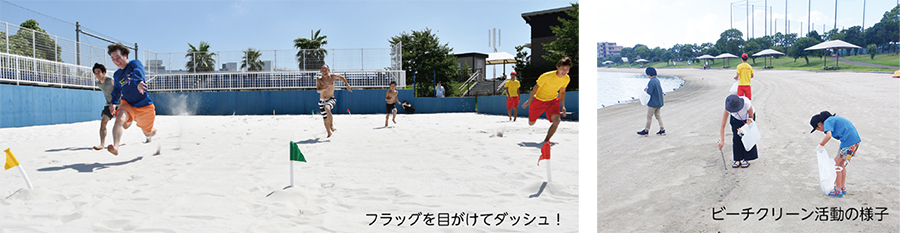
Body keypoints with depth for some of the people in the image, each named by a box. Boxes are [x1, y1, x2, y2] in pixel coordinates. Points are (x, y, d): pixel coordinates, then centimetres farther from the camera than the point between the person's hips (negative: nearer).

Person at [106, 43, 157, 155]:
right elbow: (116, 90, 21)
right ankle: (115, 147, -31)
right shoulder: (117, 75, 7)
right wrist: (113, 103, 2)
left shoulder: (135, 63, -10)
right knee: (119, 119, -30)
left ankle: (152, 132, 48)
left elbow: (138, 72, -34)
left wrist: (139, 82, -57)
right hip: (127, 104, 4)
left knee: (148, 133, 12)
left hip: (144, 105, -4)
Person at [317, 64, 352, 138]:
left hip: (331, 99, -2)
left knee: (327, 108, -36)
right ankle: (329, 133, 27)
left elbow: (341, 77, 15)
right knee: (325, 119, 6)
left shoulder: (333, 76, -6)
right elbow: (318, 90, -19)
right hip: (322, 101, 2)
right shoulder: (319, 79, -8)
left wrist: (348, 85, 17)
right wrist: (324, 89, -38)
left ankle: (332, 125, -31)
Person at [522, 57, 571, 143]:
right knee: (531, 123, 10)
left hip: (552, 101, 3)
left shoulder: (566, 79, -10)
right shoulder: (547, 76, -26)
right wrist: (529, 101, -8)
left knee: (556, 120, -25)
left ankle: (546, 140, -8)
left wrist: (563, 106, 1)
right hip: (539, 100, -3)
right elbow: (536, 87, -13)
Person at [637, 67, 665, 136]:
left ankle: (646, 130, 9)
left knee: (649, 116, 1)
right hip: (659, 102, 9)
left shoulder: (651, 82, -21)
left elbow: (649, 92, -26)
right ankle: (662, 130, 13)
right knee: (658, 115, 15)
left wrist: (646, 90, -4)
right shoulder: (657, 80, 9)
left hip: (653, 103, -9)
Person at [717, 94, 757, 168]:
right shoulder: (728, 108, -36)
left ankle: (747, 159, 0)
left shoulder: (746, 103, -40)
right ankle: (737, 159, 1)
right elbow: (722, 126, -34)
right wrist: (722, 140, -39)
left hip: (747, 118, -1)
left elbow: (751, 116, -18)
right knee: (736, 138, -9)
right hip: (735, 119, 1)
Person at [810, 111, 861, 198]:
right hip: (856, 140, 9)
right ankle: (842, 188, 29)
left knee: (836, 164, 3)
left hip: (848, 142, -9)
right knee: (841, 164, 20)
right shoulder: (834, 119, 22)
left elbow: (828, 136, -26)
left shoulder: (827, 122, -6)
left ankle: (838, 191, 9)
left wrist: (821, 145, -10)